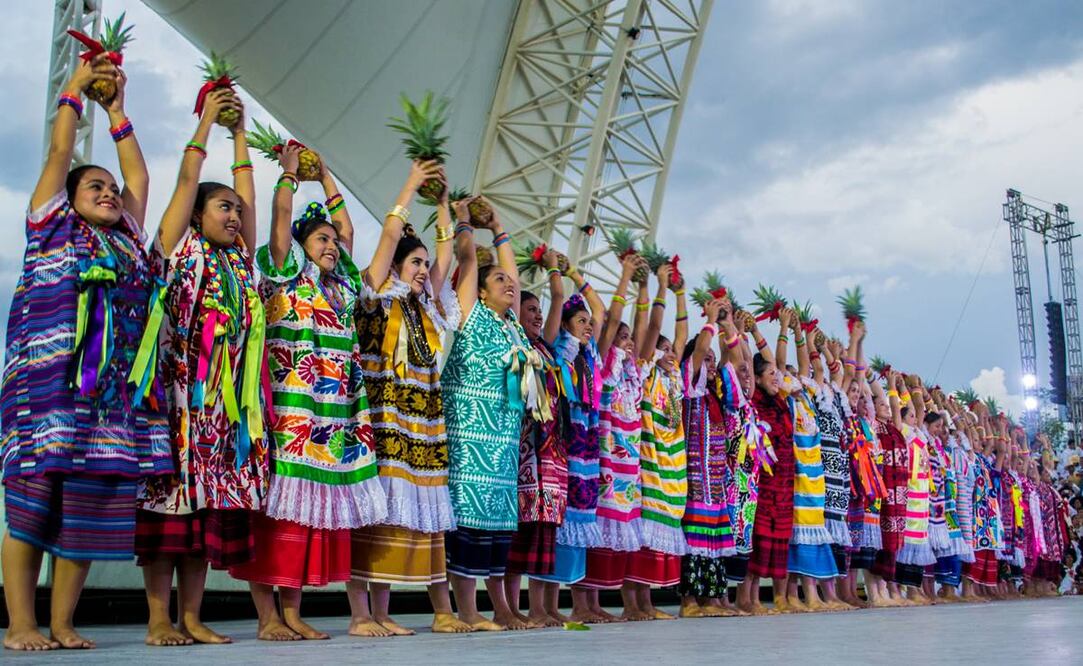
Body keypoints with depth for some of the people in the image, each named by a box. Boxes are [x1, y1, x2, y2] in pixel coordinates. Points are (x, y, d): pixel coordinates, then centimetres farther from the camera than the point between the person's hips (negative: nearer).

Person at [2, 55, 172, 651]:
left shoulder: (127, 238, 22)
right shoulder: (51, 223, 12)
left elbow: (138, 175, 26)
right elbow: (59, 153, 11)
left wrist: (117, 111, 32)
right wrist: (74, 92, 22)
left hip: (115, 388, 4)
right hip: (50, 378, -4)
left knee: (90, 504, 1)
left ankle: (61, 623, 7)